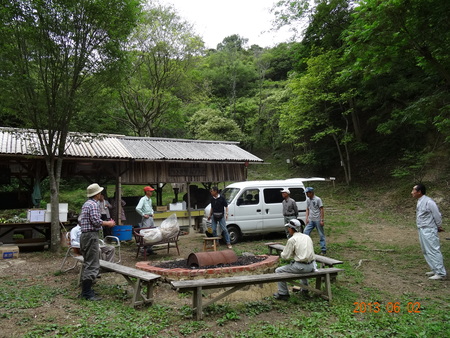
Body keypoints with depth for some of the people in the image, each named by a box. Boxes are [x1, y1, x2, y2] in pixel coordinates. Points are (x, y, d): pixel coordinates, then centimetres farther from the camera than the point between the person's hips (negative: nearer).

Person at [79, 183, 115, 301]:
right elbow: (96, 221, -21)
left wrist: (104, 223, 21)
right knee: (93, 265, -7)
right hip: (91, 235, -10)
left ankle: (85, 290, 23)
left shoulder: (86, 204, 16)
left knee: (87, 264, 16)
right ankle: (87, 293, -5)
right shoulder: (93, 204, -14)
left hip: (84, 235, 10)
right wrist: (108, 223, -6)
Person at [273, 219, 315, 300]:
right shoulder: (307, 237, 12)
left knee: (278, 271, 7)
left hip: (300, 266, -7)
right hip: (311, 266, 8)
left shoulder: (292, 239, -9)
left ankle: (283, 294, 9)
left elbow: (285, 256, -7)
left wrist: (281, 254, 18)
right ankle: (305, 288, 46)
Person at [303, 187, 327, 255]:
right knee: (305, 232, -4)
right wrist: (307, 218, 2)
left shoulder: (318, 199, -10)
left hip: (317, 220, -6)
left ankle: (324, 250, 10)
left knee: (321, 235, 3)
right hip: (310, 220, 6)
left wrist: (322, 220, -14)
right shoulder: (308, 200, 9)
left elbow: (321, 210, -10)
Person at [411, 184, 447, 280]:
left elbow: (437, 215, -14)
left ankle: (441, 273, 1)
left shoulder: (428, 202, -19)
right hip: (422, 230, 10)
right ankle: (435, 270, 25)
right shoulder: (419, 202, 10)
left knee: (434, 251, -6)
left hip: (429, 231, -10)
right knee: (426, 251, 15)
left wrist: (437, 227, -2)